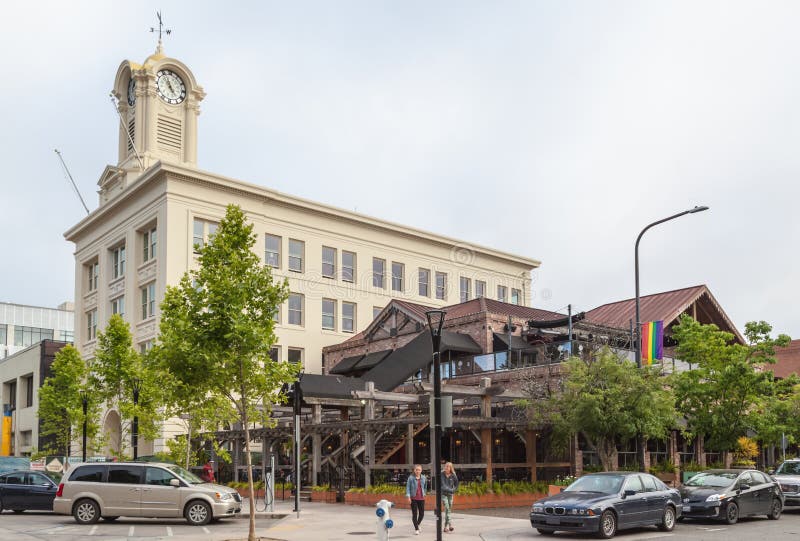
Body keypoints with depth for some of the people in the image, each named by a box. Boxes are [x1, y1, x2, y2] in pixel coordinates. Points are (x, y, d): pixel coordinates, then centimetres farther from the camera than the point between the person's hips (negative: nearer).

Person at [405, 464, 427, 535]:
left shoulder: (423, 478, 4)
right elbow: (408, 487, -8)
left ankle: (417, 524, 35)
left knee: (422, 513, 7)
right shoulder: (411, 478, -7)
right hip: (413, 498, -3)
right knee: (414, 514, 0)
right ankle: (416, 529, 10)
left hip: (421, 498, 3)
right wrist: (408, 496, -16)